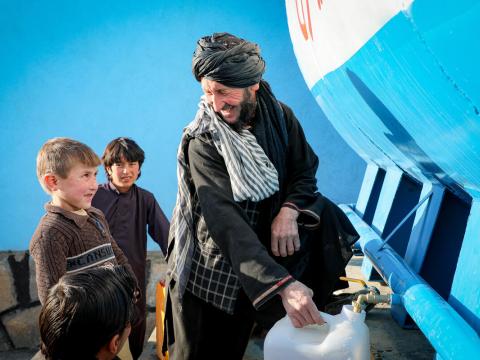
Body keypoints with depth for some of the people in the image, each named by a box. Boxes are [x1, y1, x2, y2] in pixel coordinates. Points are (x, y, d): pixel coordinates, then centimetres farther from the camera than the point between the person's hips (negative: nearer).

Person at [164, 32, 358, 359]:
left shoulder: (280, 117, -7)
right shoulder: (203, 143, -21)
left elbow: (306, 172, 2)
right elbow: (226, 221, -31)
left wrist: (289, 210, -21)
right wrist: (283, 284, -42)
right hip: (208, 271, -4)